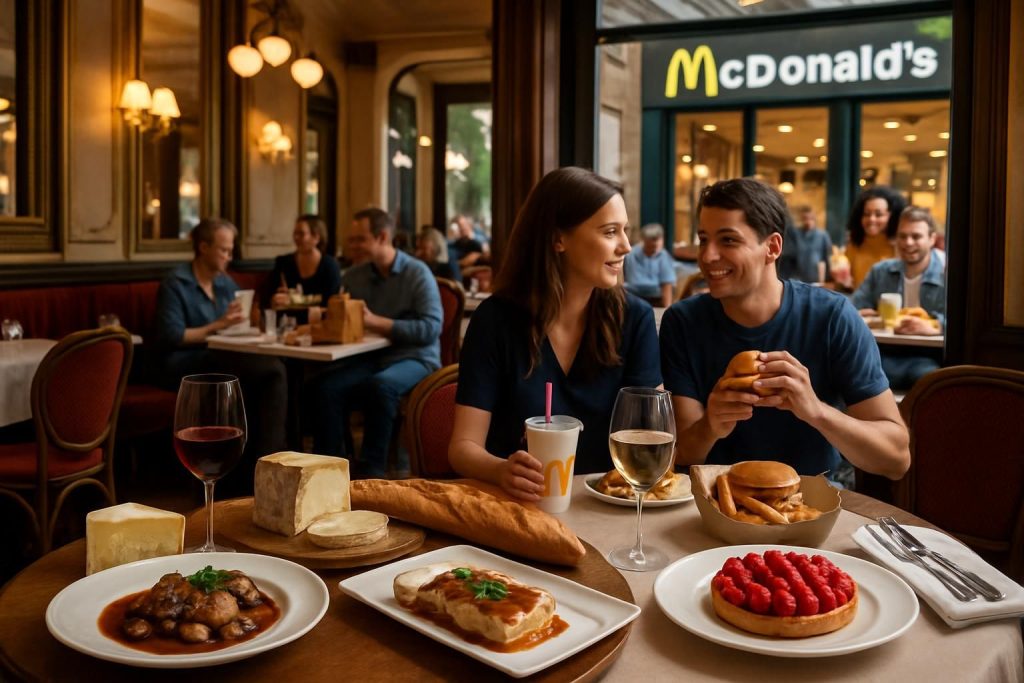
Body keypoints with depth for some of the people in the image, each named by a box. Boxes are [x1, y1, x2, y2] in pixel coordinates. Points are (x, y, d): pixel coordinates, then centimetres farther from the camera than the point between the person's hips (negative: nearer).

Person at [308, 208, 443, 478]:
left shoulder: (417, 273, -3)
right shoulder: (352, 277, 13)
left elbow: (431, 328, -14)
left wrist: (377, 323, -18)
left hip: (413, 358, -4)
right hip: (368, 357, 4)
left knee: (380, 385, -37)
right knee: (324, 386, -25)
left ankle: (372, 468, -25)